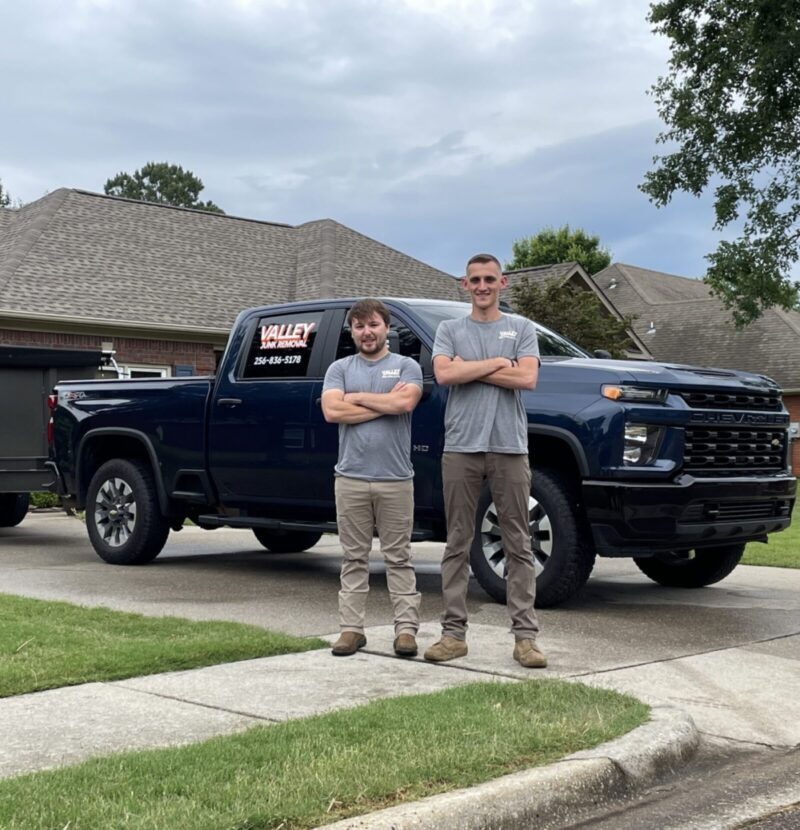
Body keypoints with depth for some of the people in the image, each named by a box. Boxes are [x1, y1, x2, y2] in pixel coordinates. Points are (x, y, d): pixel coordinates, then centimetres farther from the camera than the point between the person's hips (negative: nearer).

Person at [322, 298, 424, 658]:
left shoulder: (406, 366, 6)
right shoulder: (339, 369, 11)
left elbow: (405, 402, -14)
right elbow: (332, 411, -6)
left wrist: (357, 398, -4)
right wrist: (384, 404, -7)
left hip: (395, 478, -2)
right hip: (351, 477, 2)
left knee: (398, 557, 3)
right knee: (354, 558, 6)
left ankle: (406, 628, 4)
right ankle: (351, 628, 11)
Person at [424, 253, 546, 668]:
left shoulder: (521, 328, 9)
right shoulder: (449, 330, 11)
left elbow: (528, 379, -7)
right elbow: (444, 374, -8)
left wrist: (469, 368, -6)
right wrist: (498, 363, -6)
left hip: (510, 447, 0)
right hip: (461, 447, 1)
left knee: (518, 544, 1)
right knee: (457, 543, 4)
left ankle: (525, 635, 3)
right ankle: (454, 632, 10)